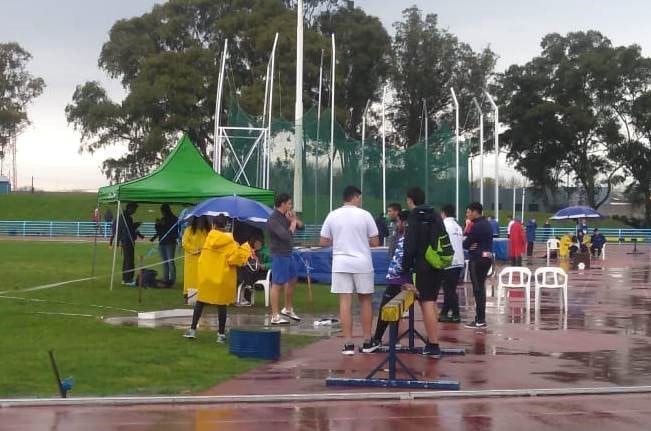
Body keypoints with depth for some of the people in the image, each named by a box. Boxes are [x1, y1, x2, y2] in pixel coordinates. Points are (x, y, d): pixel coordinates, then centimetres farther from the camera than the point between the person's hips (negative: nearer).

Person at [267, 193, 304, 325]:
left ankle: (288, 309, 35)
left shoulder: (285, 216, 10)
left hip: (288, 254, 10)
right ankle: (275, 317, -6)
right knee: (277, 284, -8)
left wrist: (294, 219, -5)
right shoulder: (273, 219, -18)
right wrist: (293, 222, -12)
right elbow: (286, 235, -27)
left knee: (292, 281, 20)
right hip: (279, 255, -10)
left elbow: (301, 226, 14)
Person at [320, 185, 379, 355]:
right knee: (365, 300, 12)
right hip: (362, 263, -1)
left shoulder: (332, 216, 2)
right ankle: (368, 341, 18)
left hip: (341, 264, 1)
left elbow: (323, 242, 5)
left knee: (345, 302, 1)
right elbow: (375, 242, -1)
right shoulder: (365, 215, -3)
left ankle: (348, 343, -1)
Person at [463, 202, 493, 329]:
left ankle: (480, 320, -5)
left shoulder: (477, 226, -17)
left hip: (477, 260, -9)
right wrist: (471, 245, -3)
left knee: (478, 289, -6)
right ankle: (480, 317, 18)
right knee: (481, 288, 14)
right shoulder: (487, 224, 14)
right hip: (487, 257, 9)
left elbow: (466, 243, -15)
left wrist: (468, 246, 6)